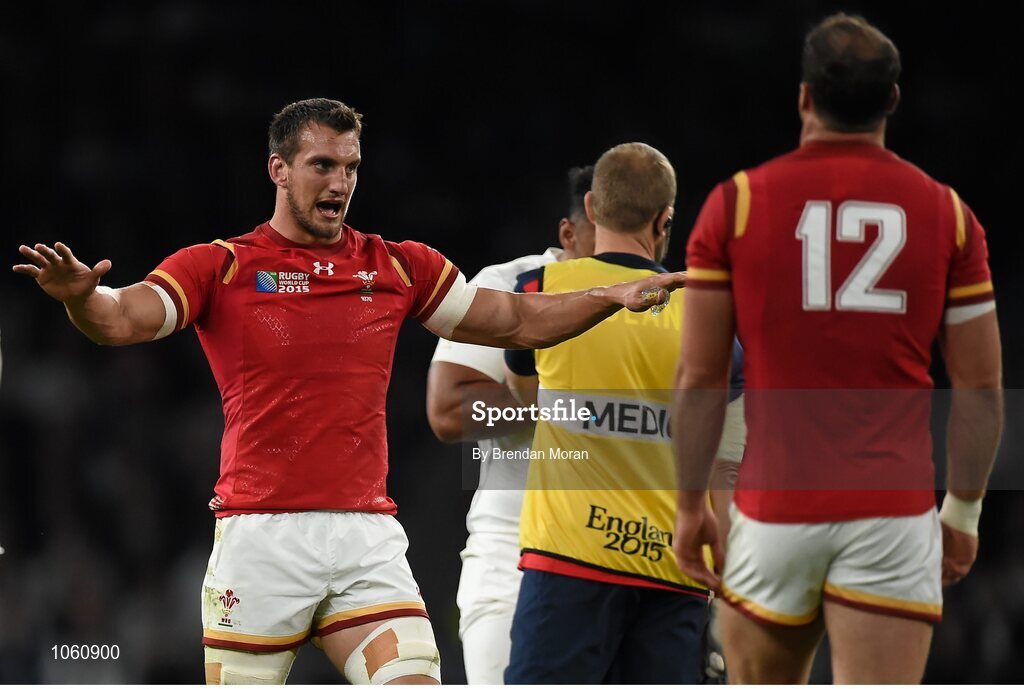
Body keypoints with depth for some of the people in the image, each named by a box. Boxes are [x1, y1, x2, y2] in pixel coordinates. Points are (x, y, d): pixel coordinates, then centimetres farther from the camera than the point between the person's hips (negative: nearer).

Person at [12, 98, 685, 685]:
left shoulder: (399, 267, 11)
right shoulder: (221, 267, 1)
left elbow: (517, 320, 18)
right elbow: (123, 319, -12)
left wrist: (616, 295, 6)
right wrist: (80, 295, -34)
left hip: (368, 541, 3)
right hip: (260, 538, -3)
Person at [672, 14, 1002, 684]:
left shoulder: (736, 203, 0)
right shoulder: (947, 214, 3)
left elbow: (700, 380, 0)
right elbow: (981, 387, 4)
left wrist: (691, 504, 9)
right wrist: (965, 510, 15)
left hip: (775, 510, 0)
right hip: (895, 514, 0)